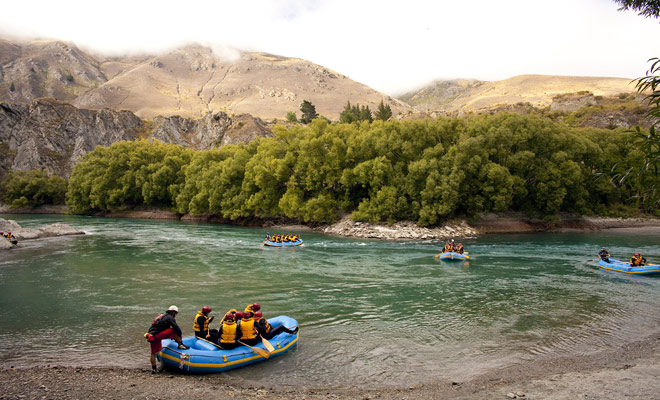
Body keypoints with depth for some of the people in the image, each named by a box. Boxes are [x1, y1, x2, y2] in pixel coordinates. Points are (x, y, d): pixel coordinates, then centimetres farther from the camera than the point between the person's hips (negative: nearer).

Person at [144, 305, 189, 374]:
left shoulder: (162, 316, 25)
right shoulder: (170, 318, -4)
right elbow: (177, 328, -9)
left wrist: (172, 337, 40)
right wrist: (179, 336, 6)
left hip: (151, 334, 9)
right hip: (157, 335, -9)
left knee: (153, 352, 14)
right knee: (173, 331, -6)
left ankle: (153, 368, 18)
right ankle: (181, 345, -2)